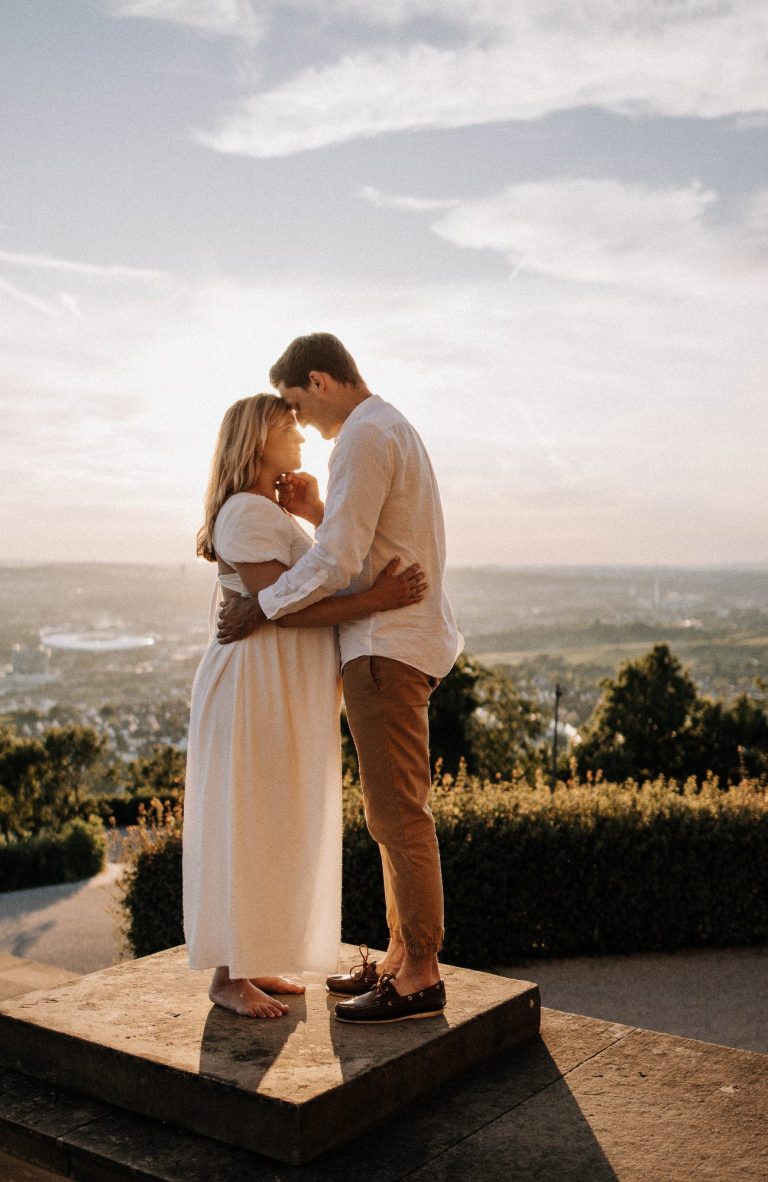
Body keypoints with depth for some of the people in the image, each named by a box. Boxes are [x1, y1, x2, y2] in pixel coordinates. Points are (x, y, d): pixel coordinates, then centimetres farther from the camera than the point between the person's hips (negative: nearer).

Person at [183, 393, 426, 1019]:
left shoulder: (277, 514, 19)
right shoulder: (246, 512, -13)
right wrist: (372, 600, -26)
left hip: (289, 693, 10)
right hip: (255, 686, -10)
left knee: (275, 832, 13)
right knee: (245, 831, -3)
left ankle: (251, 963, 22)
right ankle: (227, 977, 7)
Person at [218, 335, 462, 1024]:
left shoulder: (364, 436, -12)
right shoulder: (393, 427, 21)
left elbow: (337, 561, -21)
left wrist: (261, 607, -11)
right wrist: (318, 514, 12)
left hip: (388, 644, -11)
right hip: (406, 638, 11)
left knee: (398, 812, -6)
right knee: (394, 811, 14)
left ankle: (420, 979, 2)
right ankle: (403, 958, 22)